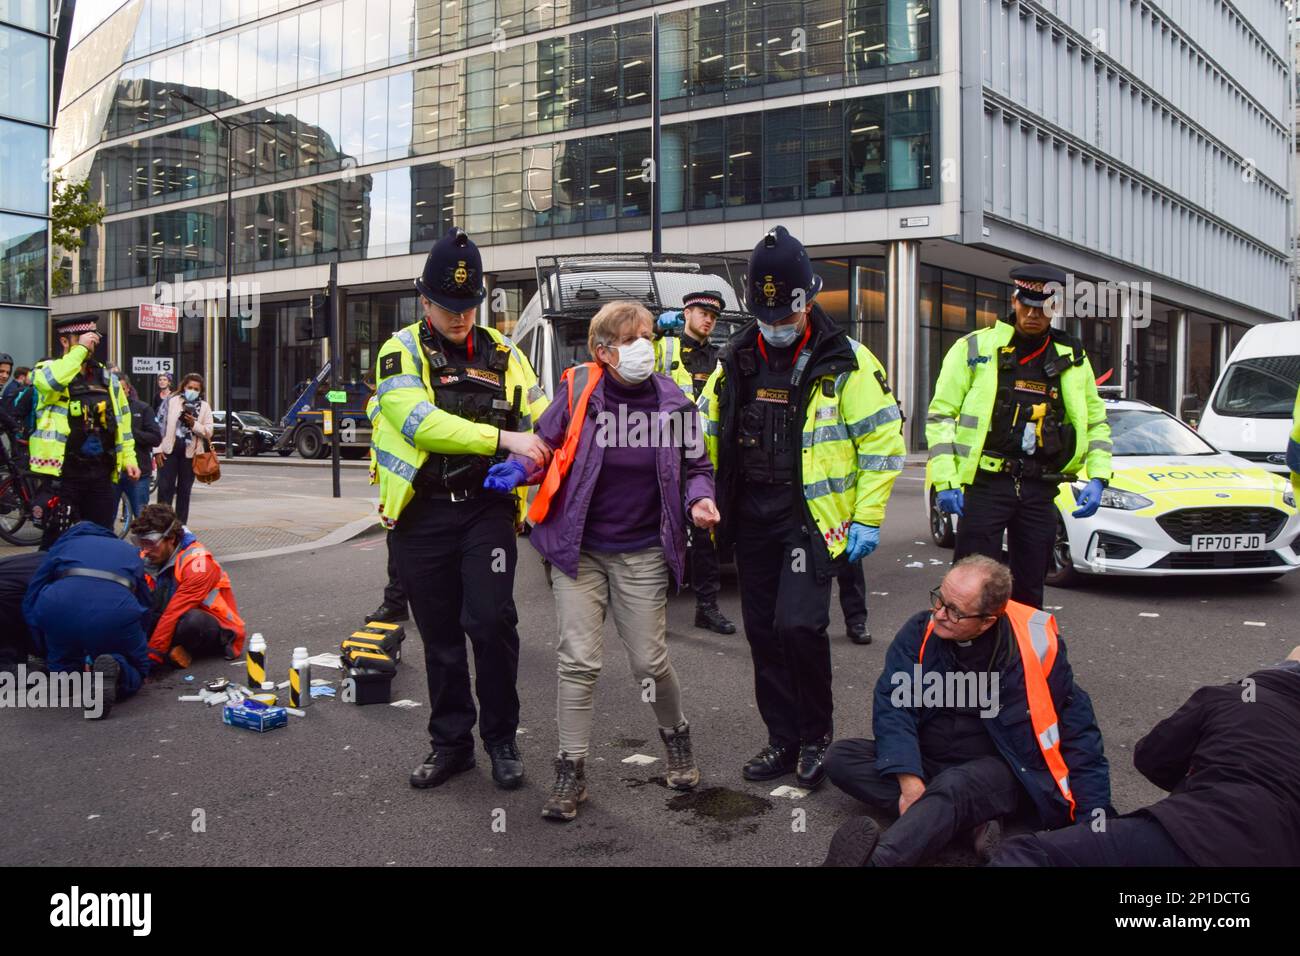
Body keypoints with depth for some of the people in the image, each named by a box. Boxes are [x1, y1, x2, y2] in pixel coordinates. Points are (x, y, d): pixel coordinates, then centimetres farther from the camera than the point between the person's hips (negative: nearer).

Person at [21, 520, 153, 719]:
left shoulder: (62, 544, 35)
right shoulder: (130, 552, 38)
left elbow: (31, 601, 29)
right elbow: (144, 604, 37)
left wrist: (45, 650, 36)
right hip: (116, 609, -1)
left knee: (61, 667, 30)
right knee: (134, 673, 19)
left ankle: (67, 675, -4)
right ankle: (115, 668, -14)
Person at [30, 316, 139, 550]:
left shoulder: (107, 378, 13)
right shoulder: (46, 370, -1)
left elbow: (122, 422, 16)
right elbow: (53, 381, -28)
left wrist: (129, 458, 8)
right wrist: (80, 350, -18)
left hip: (101, 473, 5)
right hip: (63, 472, -5)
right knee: (57, 539, -3)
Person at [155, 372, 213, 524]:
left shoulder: (205, 407, 6)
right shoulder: (171, 401, 3)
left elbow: (209, 432, 0)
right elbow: (160, 425, 1)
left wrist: (194, 424, -18)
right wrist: (158, 449, -5)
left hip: (190, 453, 1)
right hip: (169, 450, -1)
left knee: (184, 491, 9)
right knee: (165, 488, -1)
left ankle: (181, 526, 17)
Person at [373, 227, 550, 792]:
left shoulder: (502, 352, 9)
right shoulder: (402, 352, -2)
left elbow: (543, 420, 11)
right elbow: (420, 422, -20)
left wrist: (539, 458, -13)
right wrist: (503, 438, -29)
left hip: (487, 508, 1)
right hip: (422, 513, -1)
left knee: (492, 622, -9)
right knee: (439, 634, 10)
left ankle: (502, 741, 10)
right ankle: (451, 742, 25)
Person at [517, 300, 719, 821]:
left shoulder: (674, 402, -2)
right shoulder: (577, 390, -8)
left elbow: (696, 467, 10)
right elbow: (546, 444, 5)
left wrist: (699, 500, -10)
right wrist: (522, 468, -16)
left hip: (642, 555, 1)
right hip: (578, 551, 0)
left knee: (649, 662, 5)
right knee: (578, 662, -2)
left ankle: (676, 737, 35)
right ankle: (571, 772, 12)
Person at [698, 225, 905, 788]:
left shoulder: (845, 362, -5)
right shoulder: (735, 361, 8)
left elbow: (882, 439, -3)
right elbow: (703, 432, 18)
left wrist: (867, 518, -7)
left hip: (812, 517, -5)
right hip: (751, 518, 5)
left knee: (799, 625, -16)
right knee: (763, 633, 9)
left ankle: (816, 736, 7)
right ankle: (783, 739, 24)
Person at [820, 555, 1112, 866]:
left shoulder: (1033, 644, -14)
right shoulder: (919, 632, -9)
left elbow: (1075, 725, -5)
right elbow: (893, 704, -16)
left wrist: (1093, 812, -7)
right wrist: (909, 780, -29)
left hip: (998, 768, -4)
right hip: (925, 760, 5)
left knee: (951, 788, -37)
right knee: (840, 758, -17)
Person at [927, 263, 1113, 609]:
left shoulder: (1072, 359, 11)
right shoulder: (975, 348, 0)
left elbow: (1096, 422, 20)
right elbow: (940, 416, -2)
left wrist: (1097, 478, 5)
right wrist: (945, 481, -11)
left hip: (1040, 489, 4)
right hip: (986, 484, -3)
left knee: (1030, 590, 12)